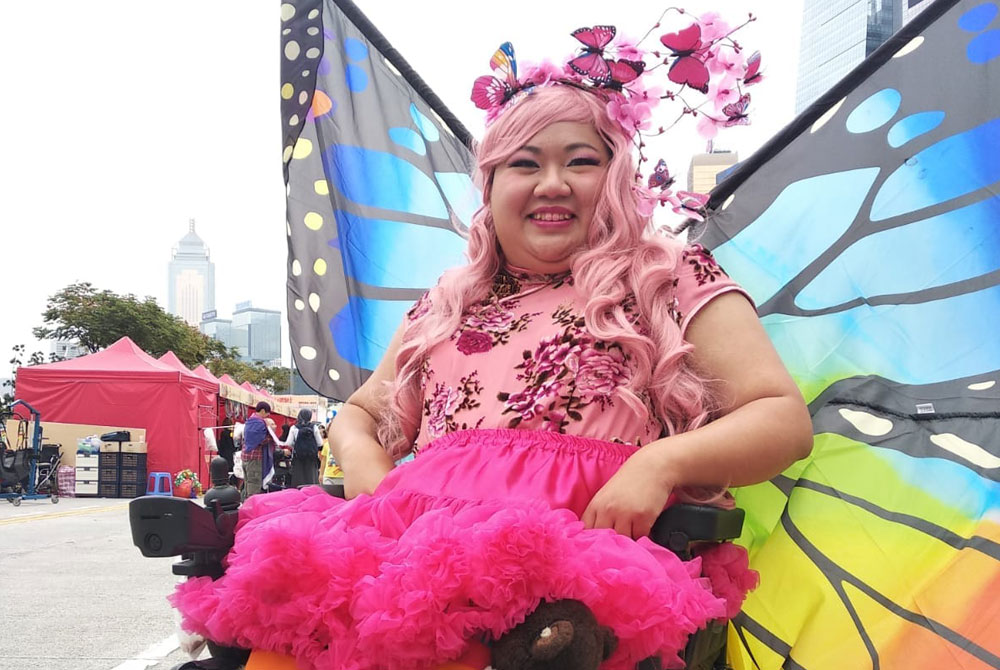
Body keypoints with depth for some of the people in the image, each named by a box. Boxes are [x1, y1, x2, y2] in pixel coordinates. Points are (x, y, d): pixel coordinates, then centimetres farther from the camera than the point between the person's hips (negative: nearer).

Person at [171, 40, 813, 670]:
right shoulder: (444, 307, 25)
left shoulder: (672, 278, 11)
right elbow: (360, 415, 34)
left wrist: (659, 463, -14)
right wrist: (365, 466, 8)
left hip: (590, 547, -4)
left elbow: (785, 418, 5)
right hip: (422, 530, 5)